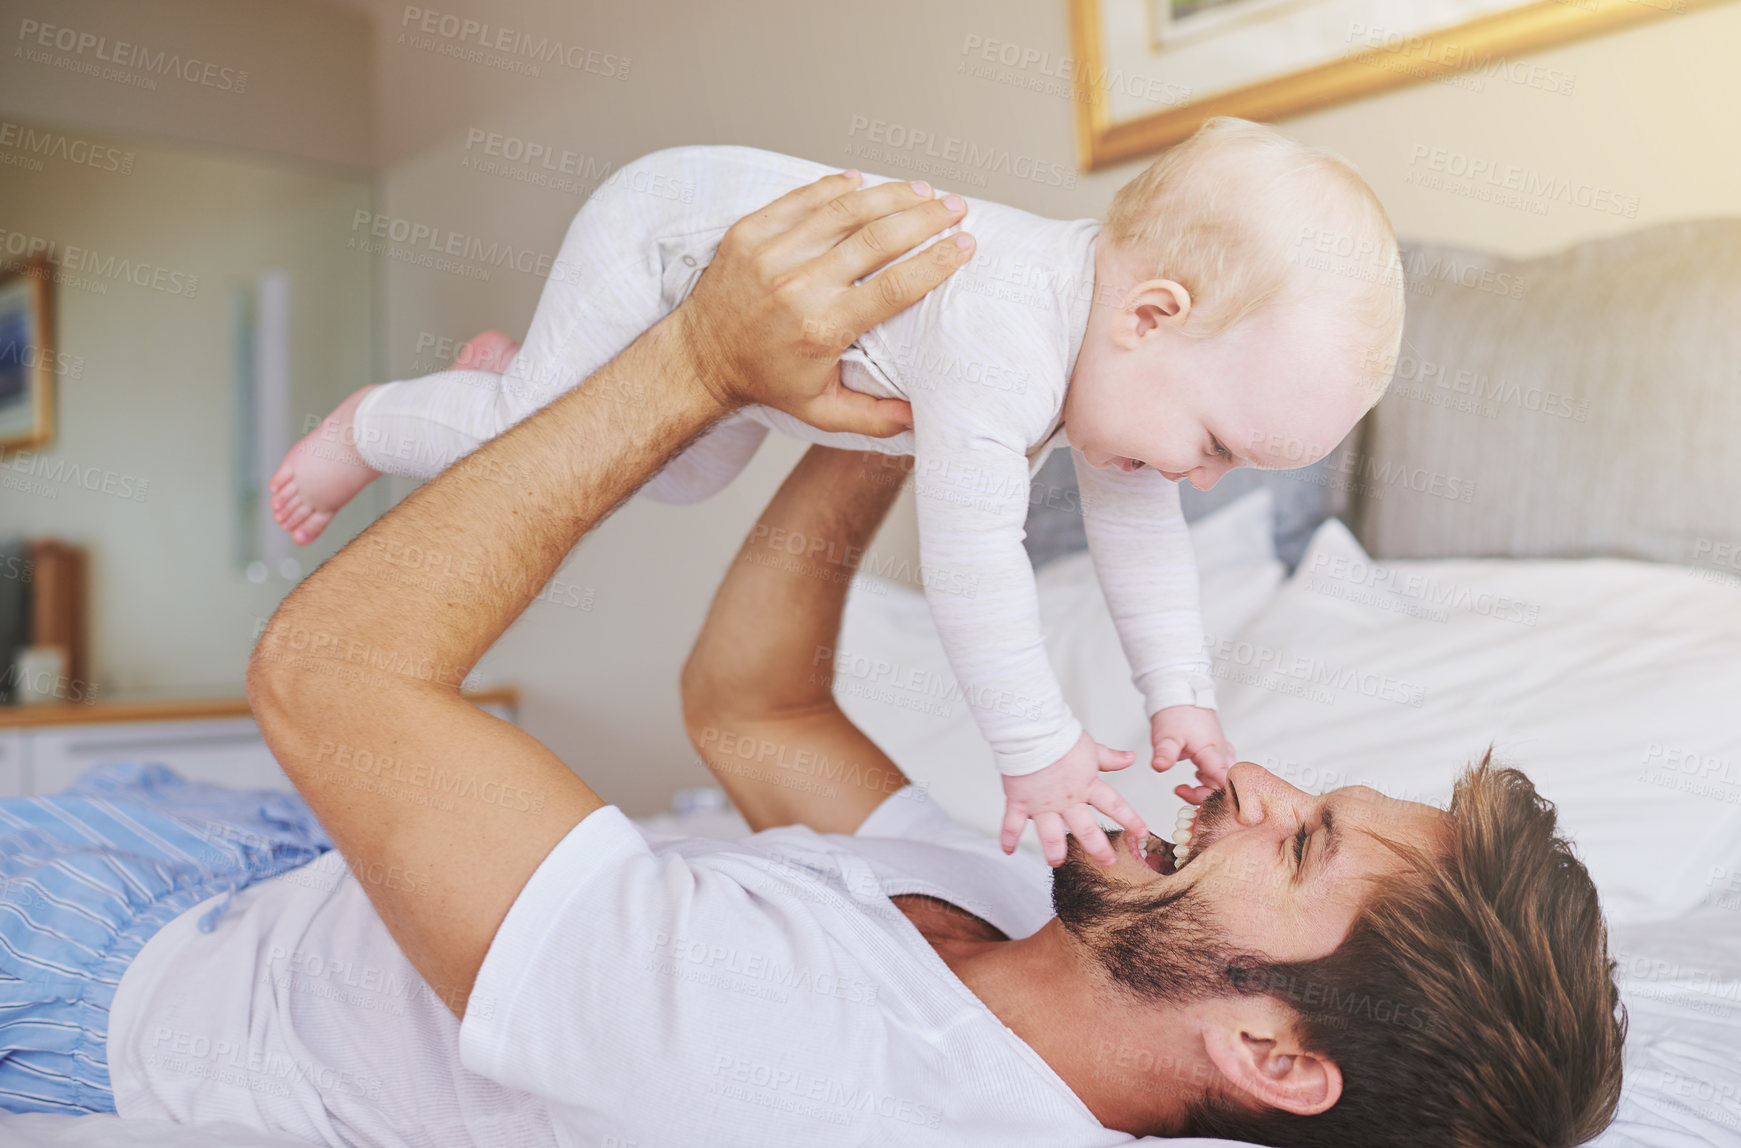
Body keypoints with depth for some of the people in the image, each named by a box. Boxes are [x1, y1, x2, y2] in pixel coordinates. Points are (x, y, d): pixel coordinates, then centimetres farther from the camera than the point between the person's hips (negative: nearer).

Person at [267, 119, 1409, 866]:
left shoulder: (1127, 336, -15)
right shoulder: (1001, 339, -45)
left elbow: (1139, 524, -5)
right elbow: (971, 557, -43)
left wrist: (1182, 695, -8)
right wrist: (1036, 748, -32)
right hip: (663, 233, -8)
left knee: (684, 473, 23)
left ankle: (511, 372, 44)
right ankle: (373, 424, 27)